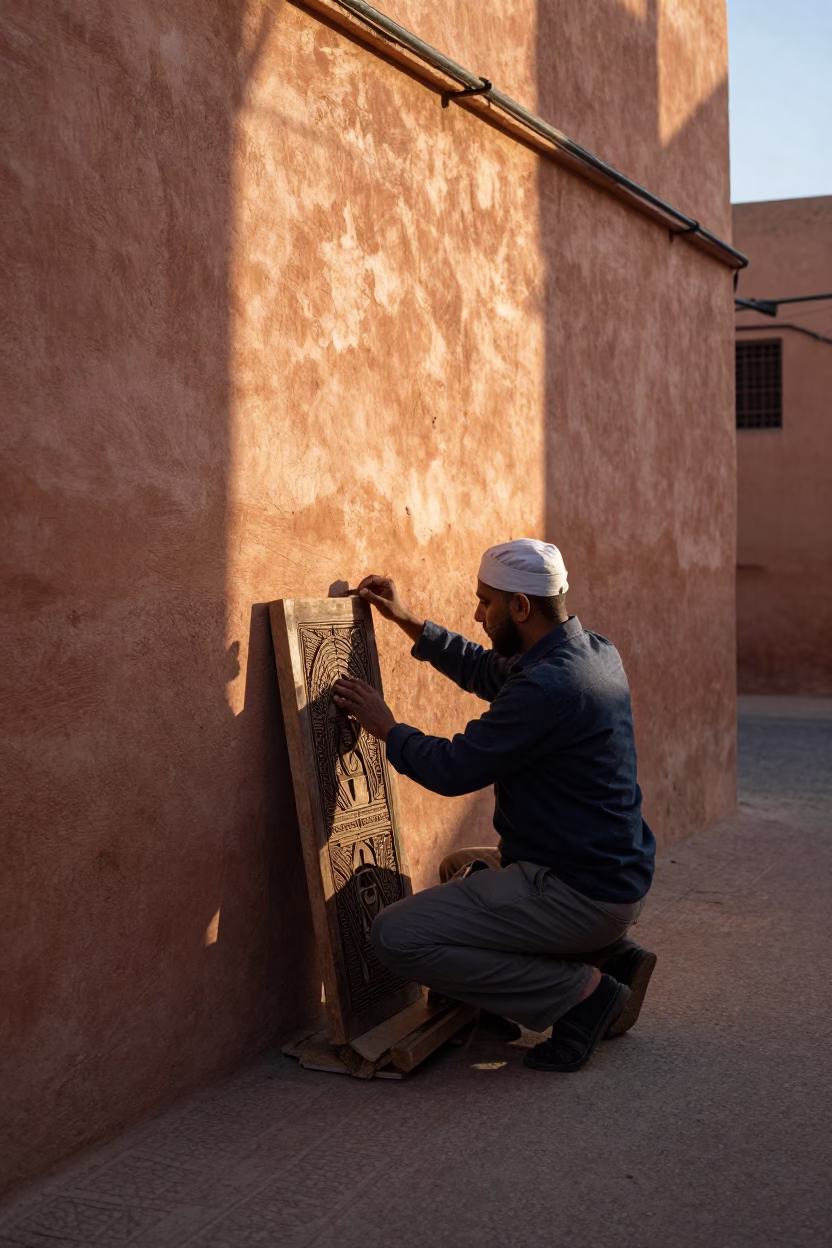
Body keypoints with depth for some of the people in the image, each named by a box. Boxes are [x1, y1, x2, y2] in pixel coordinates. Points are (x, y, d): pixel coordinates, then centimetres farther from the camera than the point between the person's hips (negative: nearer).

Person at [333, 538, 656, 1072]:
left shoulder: (548, 687, -25)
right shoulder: (594, 650, 6)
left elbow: (453, 770, -18)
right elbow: (489, 672, 23)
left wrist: (386, 727, -1)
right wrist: (410, 621, 21)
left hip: (581, 893, -10)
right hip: (618, 874, 10)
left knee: (397, 936, -14)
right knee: (461, 868, 33)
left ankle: (583, 992, -9)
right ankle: (611, 955, 15)